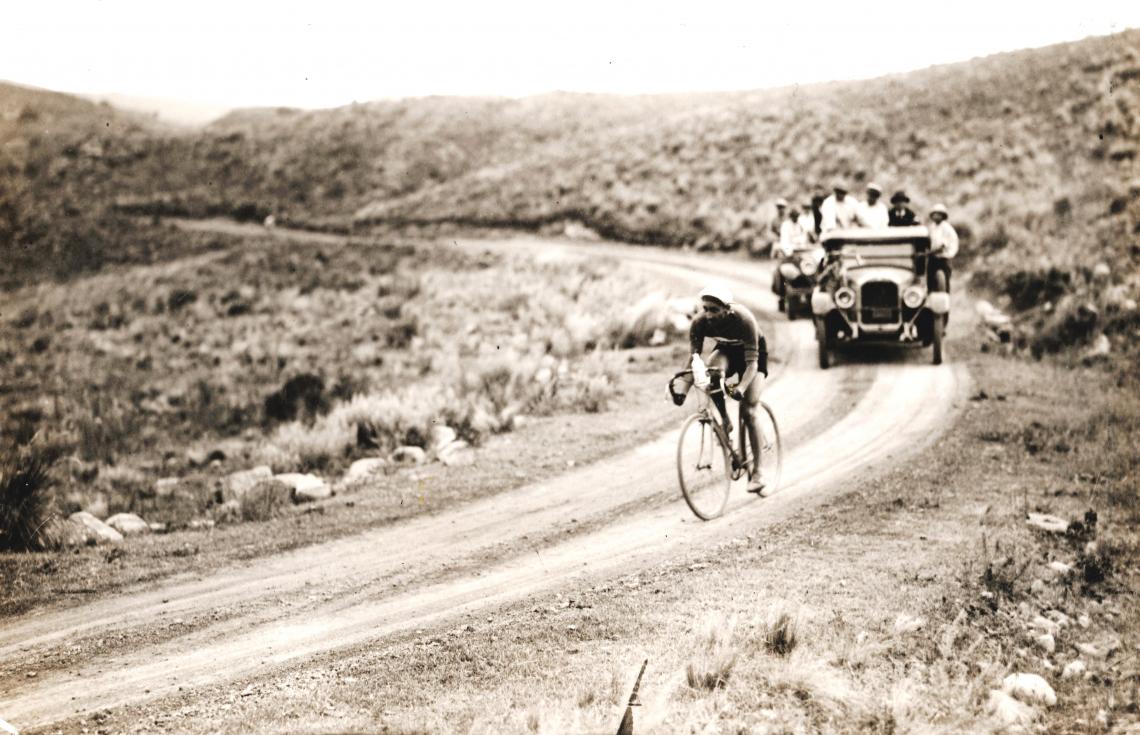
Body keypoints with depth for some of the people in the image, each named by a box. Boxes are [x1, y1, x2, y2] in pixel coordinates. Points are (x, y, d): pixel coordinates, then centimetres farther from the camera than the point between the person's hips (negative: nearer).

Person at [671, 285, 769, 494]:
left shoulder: (743, 319, -38)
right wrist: (682, 386, -40)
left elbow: (751, 362, -38)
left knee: (748, 411, -11)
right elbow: (693, 357, -25)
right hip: (726, 349, 3)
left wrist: (741, 388, -54)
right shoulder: (700, 322, -28)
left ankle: (756, 470, 0)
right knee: (712, 373, -33)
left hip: (754, 351, -3)